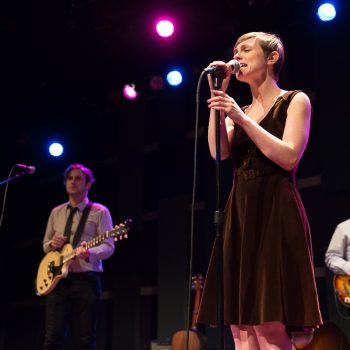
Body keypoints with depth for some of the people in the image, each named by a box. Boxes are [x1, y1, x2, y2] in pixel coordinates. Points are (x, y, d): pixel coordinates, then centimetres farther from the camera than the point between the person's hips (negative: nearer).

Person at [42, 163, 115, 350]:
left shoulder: (99, 212, 3)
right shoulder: (56, 212, 18)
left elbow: (109, 246, -5)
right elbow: (45, 244, 23)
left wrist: (90, 253, -27)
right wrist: (52, 244, -2)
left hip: (86, 279, -3)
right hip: (58, 279, 3)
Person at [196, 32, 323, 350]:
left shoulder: (295, 100, 3)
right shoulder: (240, 111, 19)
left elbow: (289, 158, -12)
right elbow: (219, 152, 0)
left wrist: (242, 119, -12)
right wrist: (217, 96, 1)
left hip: (276, 211, -6)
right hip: (240, 213, 6)